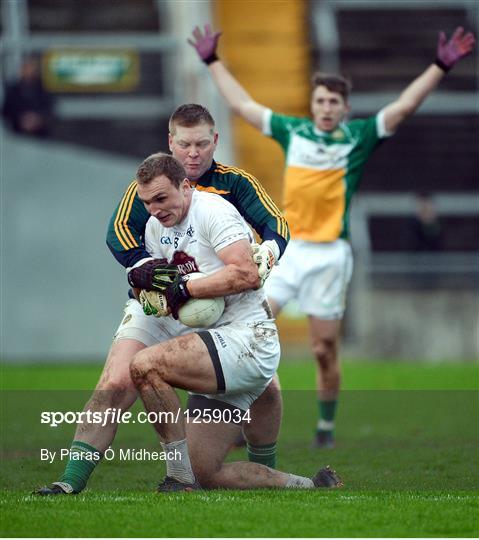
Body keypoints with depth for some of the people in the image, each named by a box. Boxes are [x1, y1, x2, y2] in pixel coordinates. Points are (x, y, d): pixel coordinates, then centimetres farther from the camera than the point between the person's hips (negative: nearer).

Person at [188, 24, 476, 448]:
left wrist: (441, 67, -14)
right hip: (286, 249, 2)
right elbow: (243, 104, 20)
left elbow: (403, 107, -6)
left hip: (330, 254, -2)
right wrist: (213, 62, 25)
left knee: (325, 350, 3)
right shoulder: (292, 131, 9)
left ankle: (327, 426, 19)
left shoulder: (358, 137, 1)